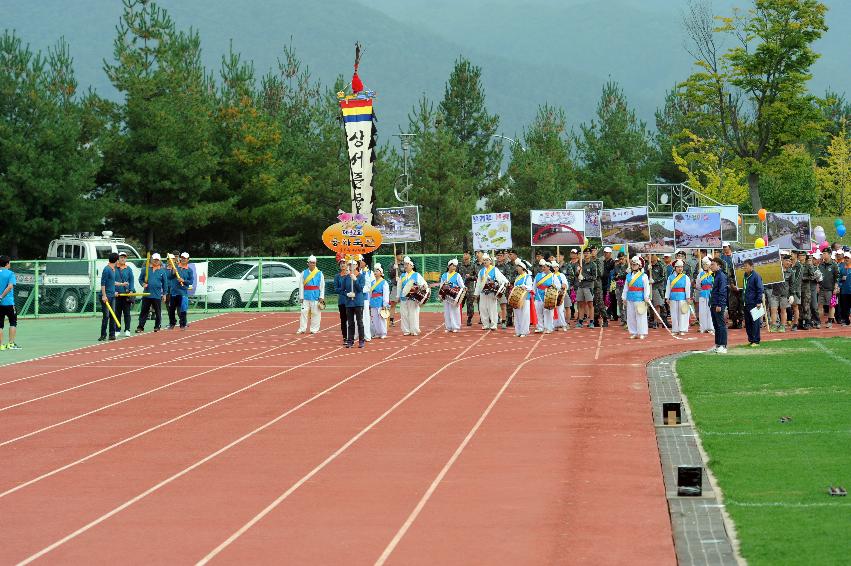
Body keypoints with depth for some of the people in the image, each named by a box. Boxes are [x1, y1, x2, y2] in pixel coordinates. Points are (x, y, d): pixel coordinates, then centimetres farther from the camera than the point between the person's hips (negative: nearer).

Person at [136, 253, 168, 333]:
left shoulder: (162, 271, 5)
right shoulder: (146, 269, 5)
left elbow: (165, 283, 8)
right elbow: (140, 279, 12)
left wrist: (164, 294, 6)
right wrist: (143, 284, -9)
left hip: (157, 295, 0)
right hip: (147, 294, 0)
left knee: (158, 312, 6)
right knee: (144, 311, 1)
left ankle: (157, 327, 16)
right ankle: (140, 327, 2)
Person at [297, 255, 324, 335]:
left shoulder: (319, 274, 5)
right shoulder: (303, 273, 7)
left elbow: (322, 286, 4)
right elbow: (301, 286, 6)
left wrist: (321, 297, -3)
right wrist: (301, 297, 0)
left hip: (316, 297, -1)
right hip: (306, 297, 1)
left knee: (315, 313, 0)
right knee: (304, 312, -2)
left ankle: (314, 329, 6)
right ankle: (302, 329, 3)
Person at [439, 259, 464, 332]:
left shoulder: (457, 275, 1)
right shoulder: (444, 275, 11)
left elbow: (462, 285, -6)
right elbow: (441, 286, 17)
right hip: (446, 296, 4)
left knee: (455, 311, -3)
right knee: (447, 312, 6)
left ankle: (455, 327, 2)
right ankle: (448, 327, 12)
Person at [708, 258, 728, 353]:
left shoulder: (721, 276, -12)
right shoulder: (715, 276, 17)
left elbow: (722, 292, -17)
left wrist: (719, 305, -20)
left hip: (719, 305, -10)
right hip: (713, 304, 10)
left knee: (721, 325, -8)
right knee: (716, 325, 12)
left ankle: (723, 346, -8)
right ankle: (717, 345, 17)